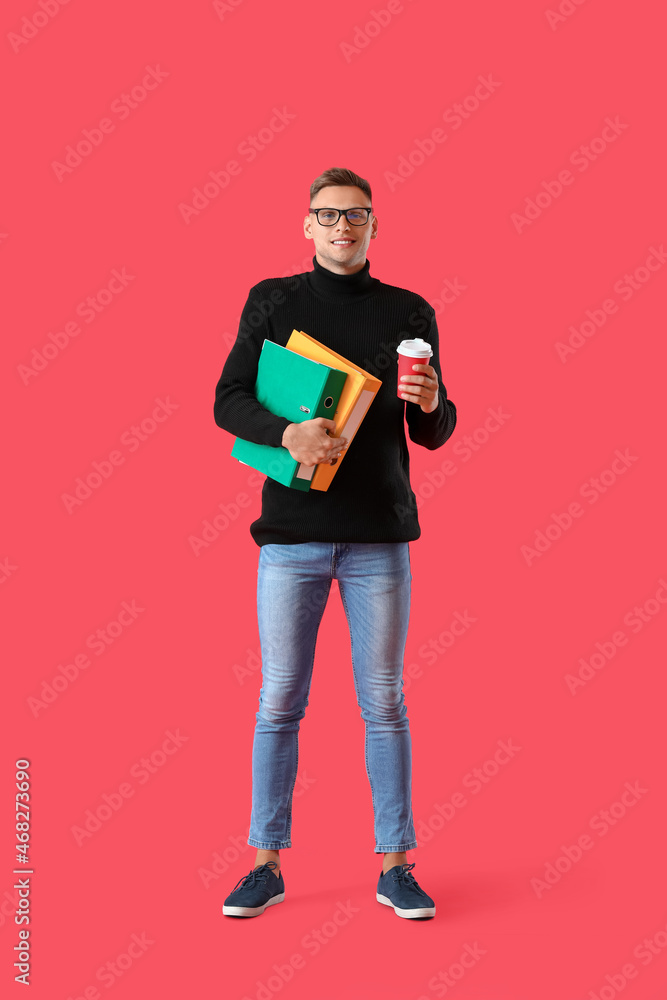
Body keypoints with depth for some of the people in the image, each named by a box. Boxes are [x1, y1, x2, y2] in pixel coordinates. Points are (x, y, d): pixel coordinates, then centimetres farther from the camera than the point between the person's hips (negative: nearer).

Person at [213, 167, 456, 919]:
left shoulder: (409, 313, 8)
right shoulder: (272, 301, 7)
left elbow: (435, 435, 9)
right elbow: (228, 401, 0)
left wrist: (432, 404, -14)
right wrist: (287, 434, -19)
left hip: (379, 533, 1)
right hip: (291, 529, 0)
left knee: (383, 702, 5)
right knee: (279, 701, 4)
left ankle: (395, 867, 15)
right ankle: (267, 864, 16)